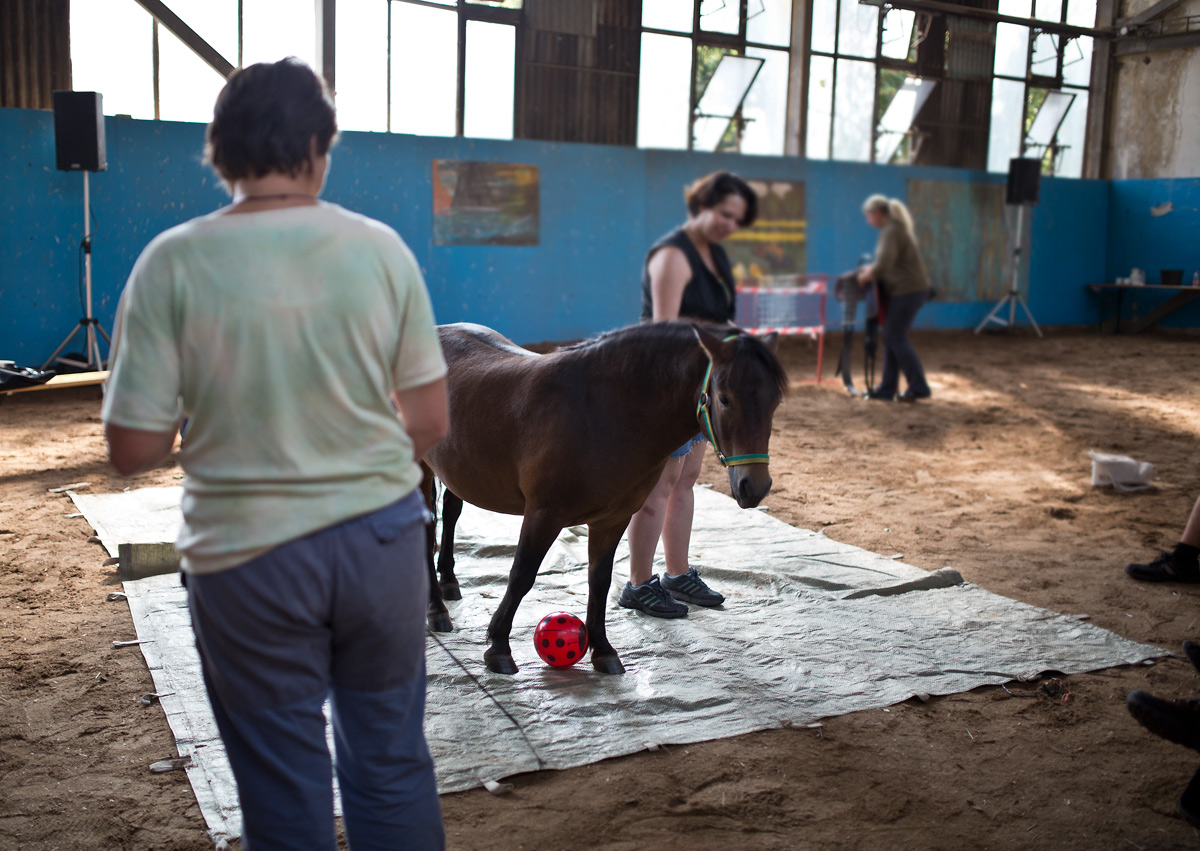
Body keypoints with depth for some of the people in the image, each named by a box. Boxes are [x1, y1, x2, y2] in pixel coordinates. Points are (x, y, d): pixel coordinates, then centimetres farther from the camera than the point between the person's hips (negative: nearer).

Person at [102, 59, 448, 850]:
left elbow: (135, 449, -10)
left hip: (248, 555, -1)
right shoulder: (381, 247, -6)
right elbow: (430, 421, -1)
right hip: (381, 539, 2)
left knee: (286, 786, 16)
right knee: (392, 762, 19)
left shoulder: (174, 261, -11)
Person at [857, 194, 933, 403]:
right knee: (891, 338, 11)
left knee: (896, 339, -4)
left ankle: (919, 387, 0)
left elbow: (883, 266, -27)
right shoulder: (899, 228, 15)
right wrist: (871, 268, 12)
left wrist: (866, 277, -10)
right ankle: (886, 388, 15)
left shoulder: (891, 231, -17)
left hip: (907, 291, -10)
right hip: (908, 290, 10)